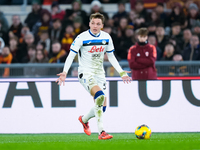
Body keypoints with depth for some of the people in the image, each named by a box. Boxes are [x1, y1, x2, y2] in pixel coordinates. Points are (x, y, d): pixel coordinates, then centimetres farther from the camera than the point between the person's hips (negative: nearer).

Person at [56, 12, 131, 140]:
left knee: (101, 106, 3)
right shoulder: (82, 38, -11)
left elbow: (111, 57, 15)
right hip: (86, 73, -6)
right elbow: (71, 55, -10)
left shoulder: (107, 38, 4)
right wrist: (65, 72, -22)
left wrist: (121, 72, 10)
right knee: (100, 96, -30)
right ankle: (101, 132, -30)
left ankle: (84, 119, 36)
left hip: (100, 74, 6)